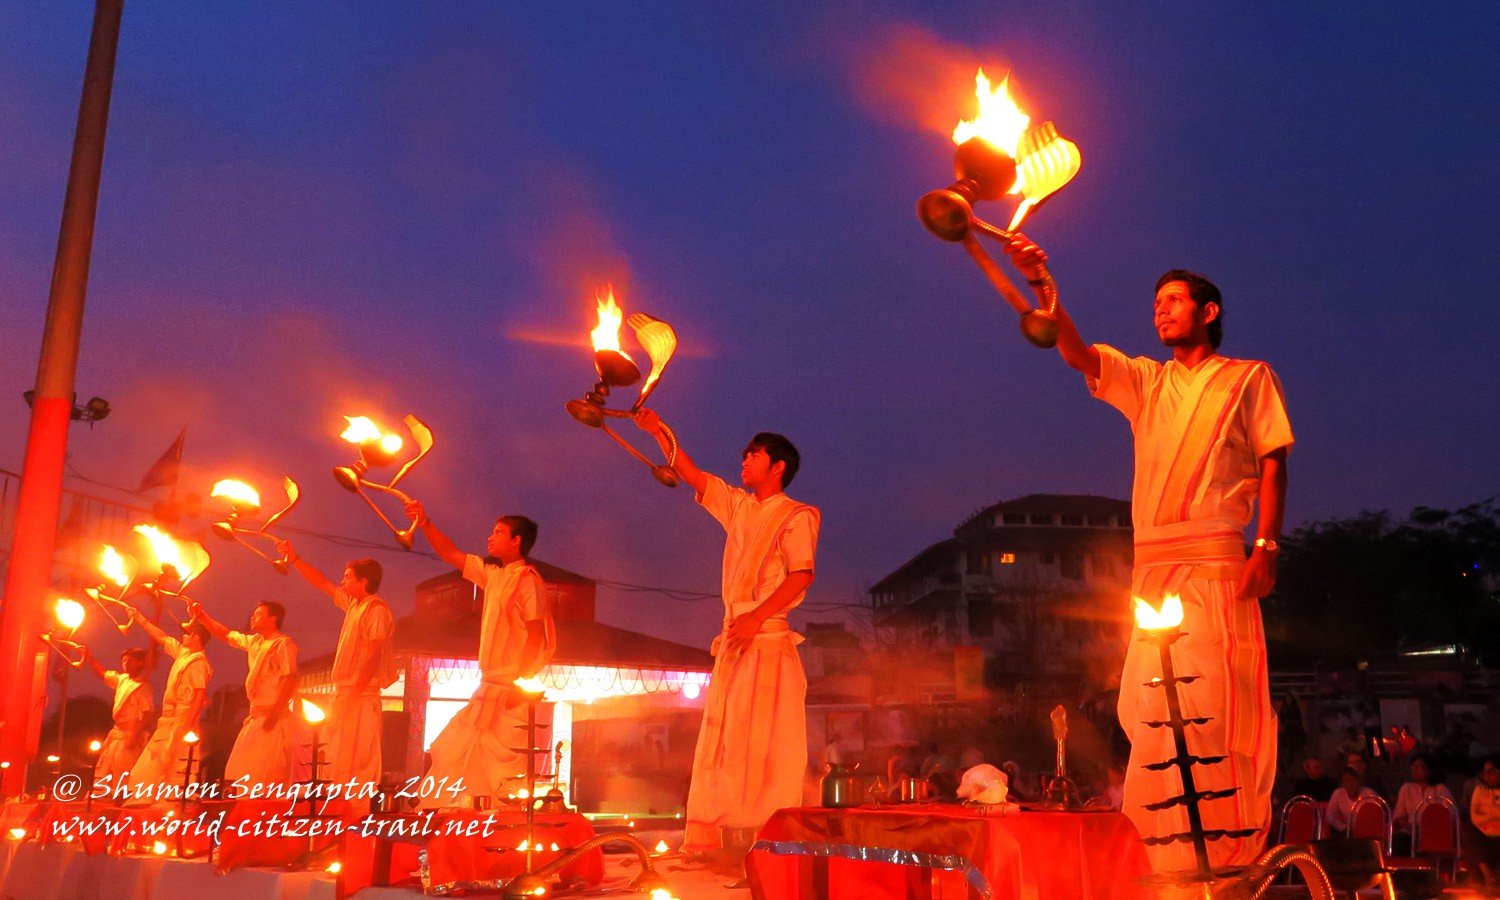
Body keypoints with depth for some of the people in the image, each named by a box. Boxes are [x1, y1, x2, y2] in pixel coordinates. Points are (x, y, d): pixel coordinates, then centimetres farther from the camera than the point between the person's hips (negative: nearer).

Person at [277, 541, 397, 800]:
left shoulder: (376, 609, -11)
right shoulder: (352, 603, 16)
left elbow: (373, 655, -19)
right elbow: (322, 584, 28)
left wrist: (355, 692, -23)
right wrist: (294, 558, 24)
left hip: (361, 697, -9)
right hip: (345, 695, 10)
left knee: (354, 762, -11)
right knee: (340, 763, 10)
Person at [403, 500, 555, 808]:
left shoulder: (527, 580, -11)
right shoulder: (493, 575, 14)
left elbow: (536, 636, -17)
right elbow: (451, 554, 23)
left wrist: (521, 683, -22)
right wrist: (424, 523, 15)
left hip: (512, 689, -9)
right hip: (491, 685, 9)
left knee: (503, 761, -10)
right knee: (452, 749, 12)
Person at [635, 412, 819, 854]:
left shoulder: (796, 515, -3)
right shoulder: (738, 505, 17)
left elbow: (802, 574, -15)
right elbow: (693, 477, 23)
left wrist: (757, 617, -24)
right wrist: (659, 432, 18)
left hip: (768, 636, -7)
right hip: (734, 637, 7)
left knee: (764, 743, -11)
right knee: (717, 740, 5)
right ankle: (703, 841, 8)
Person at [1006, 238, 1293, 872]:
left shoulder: (1249, 377, 13)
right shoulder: (1144, 381, 21)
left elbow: (1272, 462, 4)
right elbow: (1076, 353, 7)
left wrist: (1267, 544, -9)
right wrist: (1042, 285, -7)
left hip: (1217, 559, -4)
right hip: (1153, 562, 4)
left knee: (1217, 703, -9)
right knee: (1152, 709, 1)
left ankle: (1233, 852, -3)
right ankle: (1165, 853, 6)